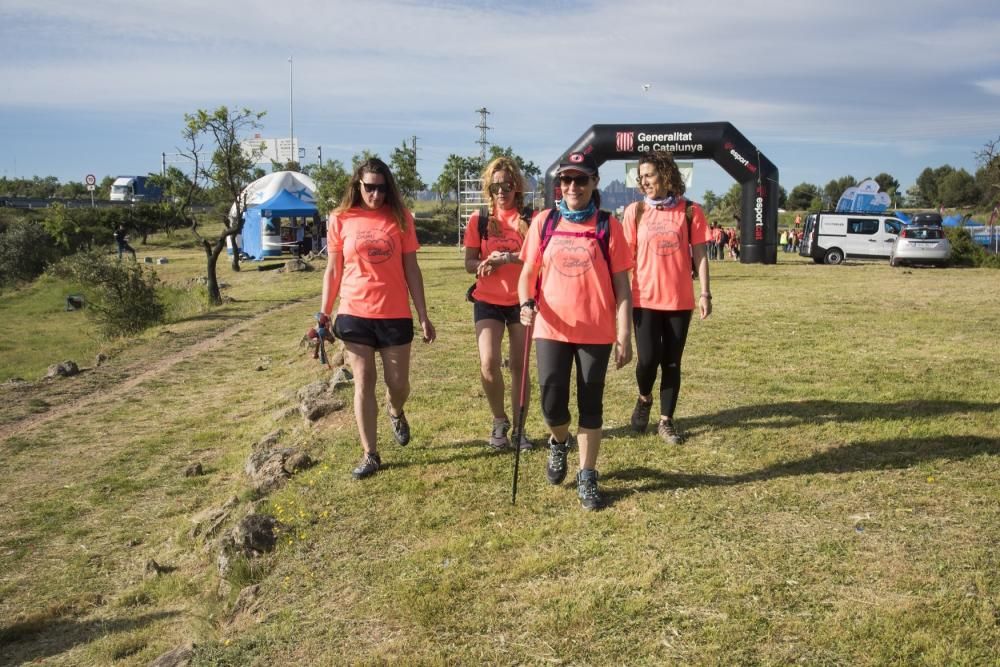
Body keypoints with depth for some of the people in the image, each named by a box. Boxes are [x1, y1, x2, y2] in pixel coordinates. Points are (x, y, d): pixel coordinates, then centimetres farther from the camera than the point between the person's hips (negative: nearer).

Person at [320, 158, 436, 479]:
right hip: (354, 315, 0)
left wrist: (423, 316, 1)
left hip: (395, 315, 0)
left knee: (398, 384, 6)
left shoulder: (400, 218, 1)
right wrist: (323, 316, 2)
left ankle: (396, 413, 42)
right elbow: (333, 271, 5)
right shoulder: (341, 220, 1)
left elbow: (411, 269, 3)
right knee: (363, 383, 4)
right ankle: (370, 455, 15)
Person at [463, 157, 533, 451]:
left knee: (519, 365, 6)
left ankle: (519, 428, 21)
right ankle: (499, 421, 12)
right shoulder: (478, 219, 1)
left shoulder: (530, 219, -2)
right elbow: (469, 263, 1)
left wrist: (507, 257, -24)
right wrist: (484, 264, -21)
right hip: (488, 301, 0)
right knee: (488, 363, -13)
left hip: (521, 300, 0)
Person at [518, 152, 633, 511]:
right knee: (552, 404, -1)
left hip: (597, 332, -1)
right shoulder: (544, 221, 3)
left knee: (590, 404, 7)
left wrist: (624, 335, -6)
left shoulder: (608, 225, -2)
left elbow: (621, 284, -2)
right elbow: (528, 272, 7)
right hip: (551, 330, 1)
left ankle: (587, 477, 22)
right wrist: (526, 303, -14)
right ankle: (558, 444, 33)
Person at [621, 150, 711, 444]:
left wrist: (705, 293, -2)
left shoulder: (690, 211, 1)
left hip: (680, 300, 0)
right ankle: (644, 399, 25)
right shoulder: (634, 211, 2)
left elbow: (700, 254, 3)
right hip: (645, 299, 0)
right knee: (648, 359, -6)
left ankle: (666, 421, 19)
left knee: (672, 363, 6)